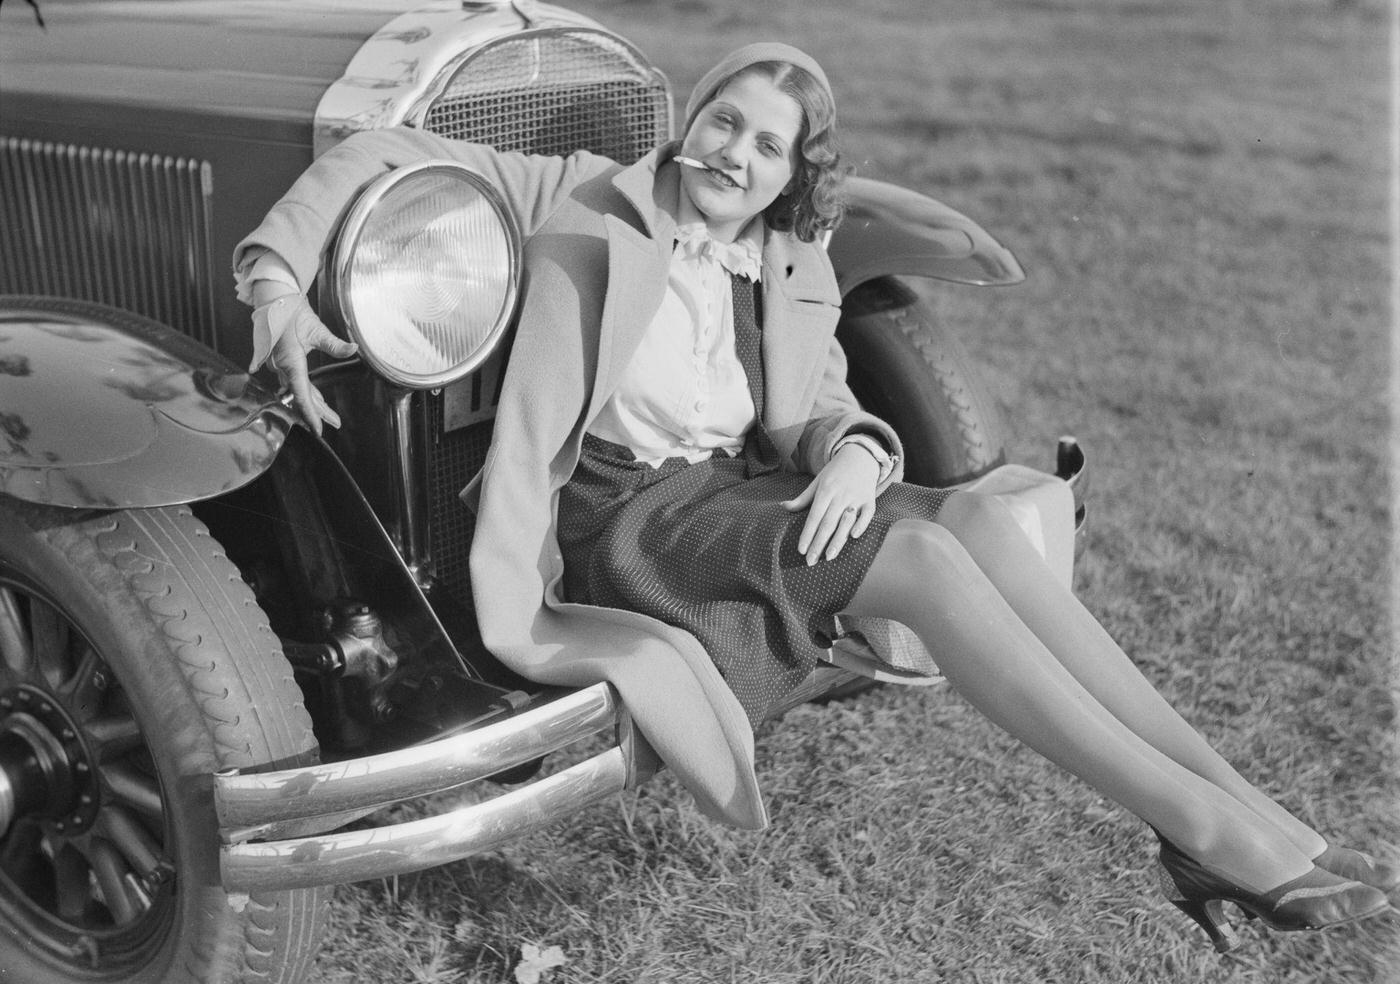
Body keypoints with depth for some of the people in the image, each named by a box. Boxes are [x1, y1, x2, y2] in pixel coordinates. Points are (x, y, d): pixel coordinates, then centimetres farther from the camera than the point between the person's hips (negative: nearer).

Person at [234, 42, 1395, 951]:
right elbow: (389, 157, 3)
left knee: (975, 515, -24)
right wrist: (279, 282, -12)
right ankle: (1211, 827, -27)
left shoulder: (795, 272, 16)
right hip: (616, 515, -5)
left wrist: (852, 455, -18)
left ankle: (1232, 807, -23)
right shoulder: (584, 200, 3)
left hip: (742, 494, 5)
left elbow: (826, 408, 7)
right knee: (922, 554, -28)